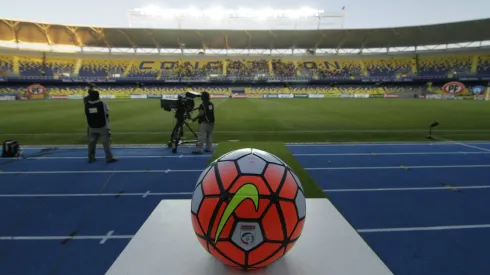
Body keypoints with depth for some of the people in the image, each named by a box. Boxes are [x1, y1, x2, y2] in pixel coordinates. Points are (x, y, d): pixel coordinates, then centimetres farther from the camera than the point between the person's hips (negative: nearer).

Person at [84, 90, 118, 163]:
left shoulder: (87, 105, -4)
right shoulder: (102, 104, -14)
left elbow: (87, 115, 4)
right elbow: (106, 114, -4)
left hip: (92, 127, 4)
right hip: (102, 126, -4)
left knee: (92, 142, 15)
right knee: (106, 142, 2)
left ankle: (91, 158, 23)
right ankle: (109, 158, 5)